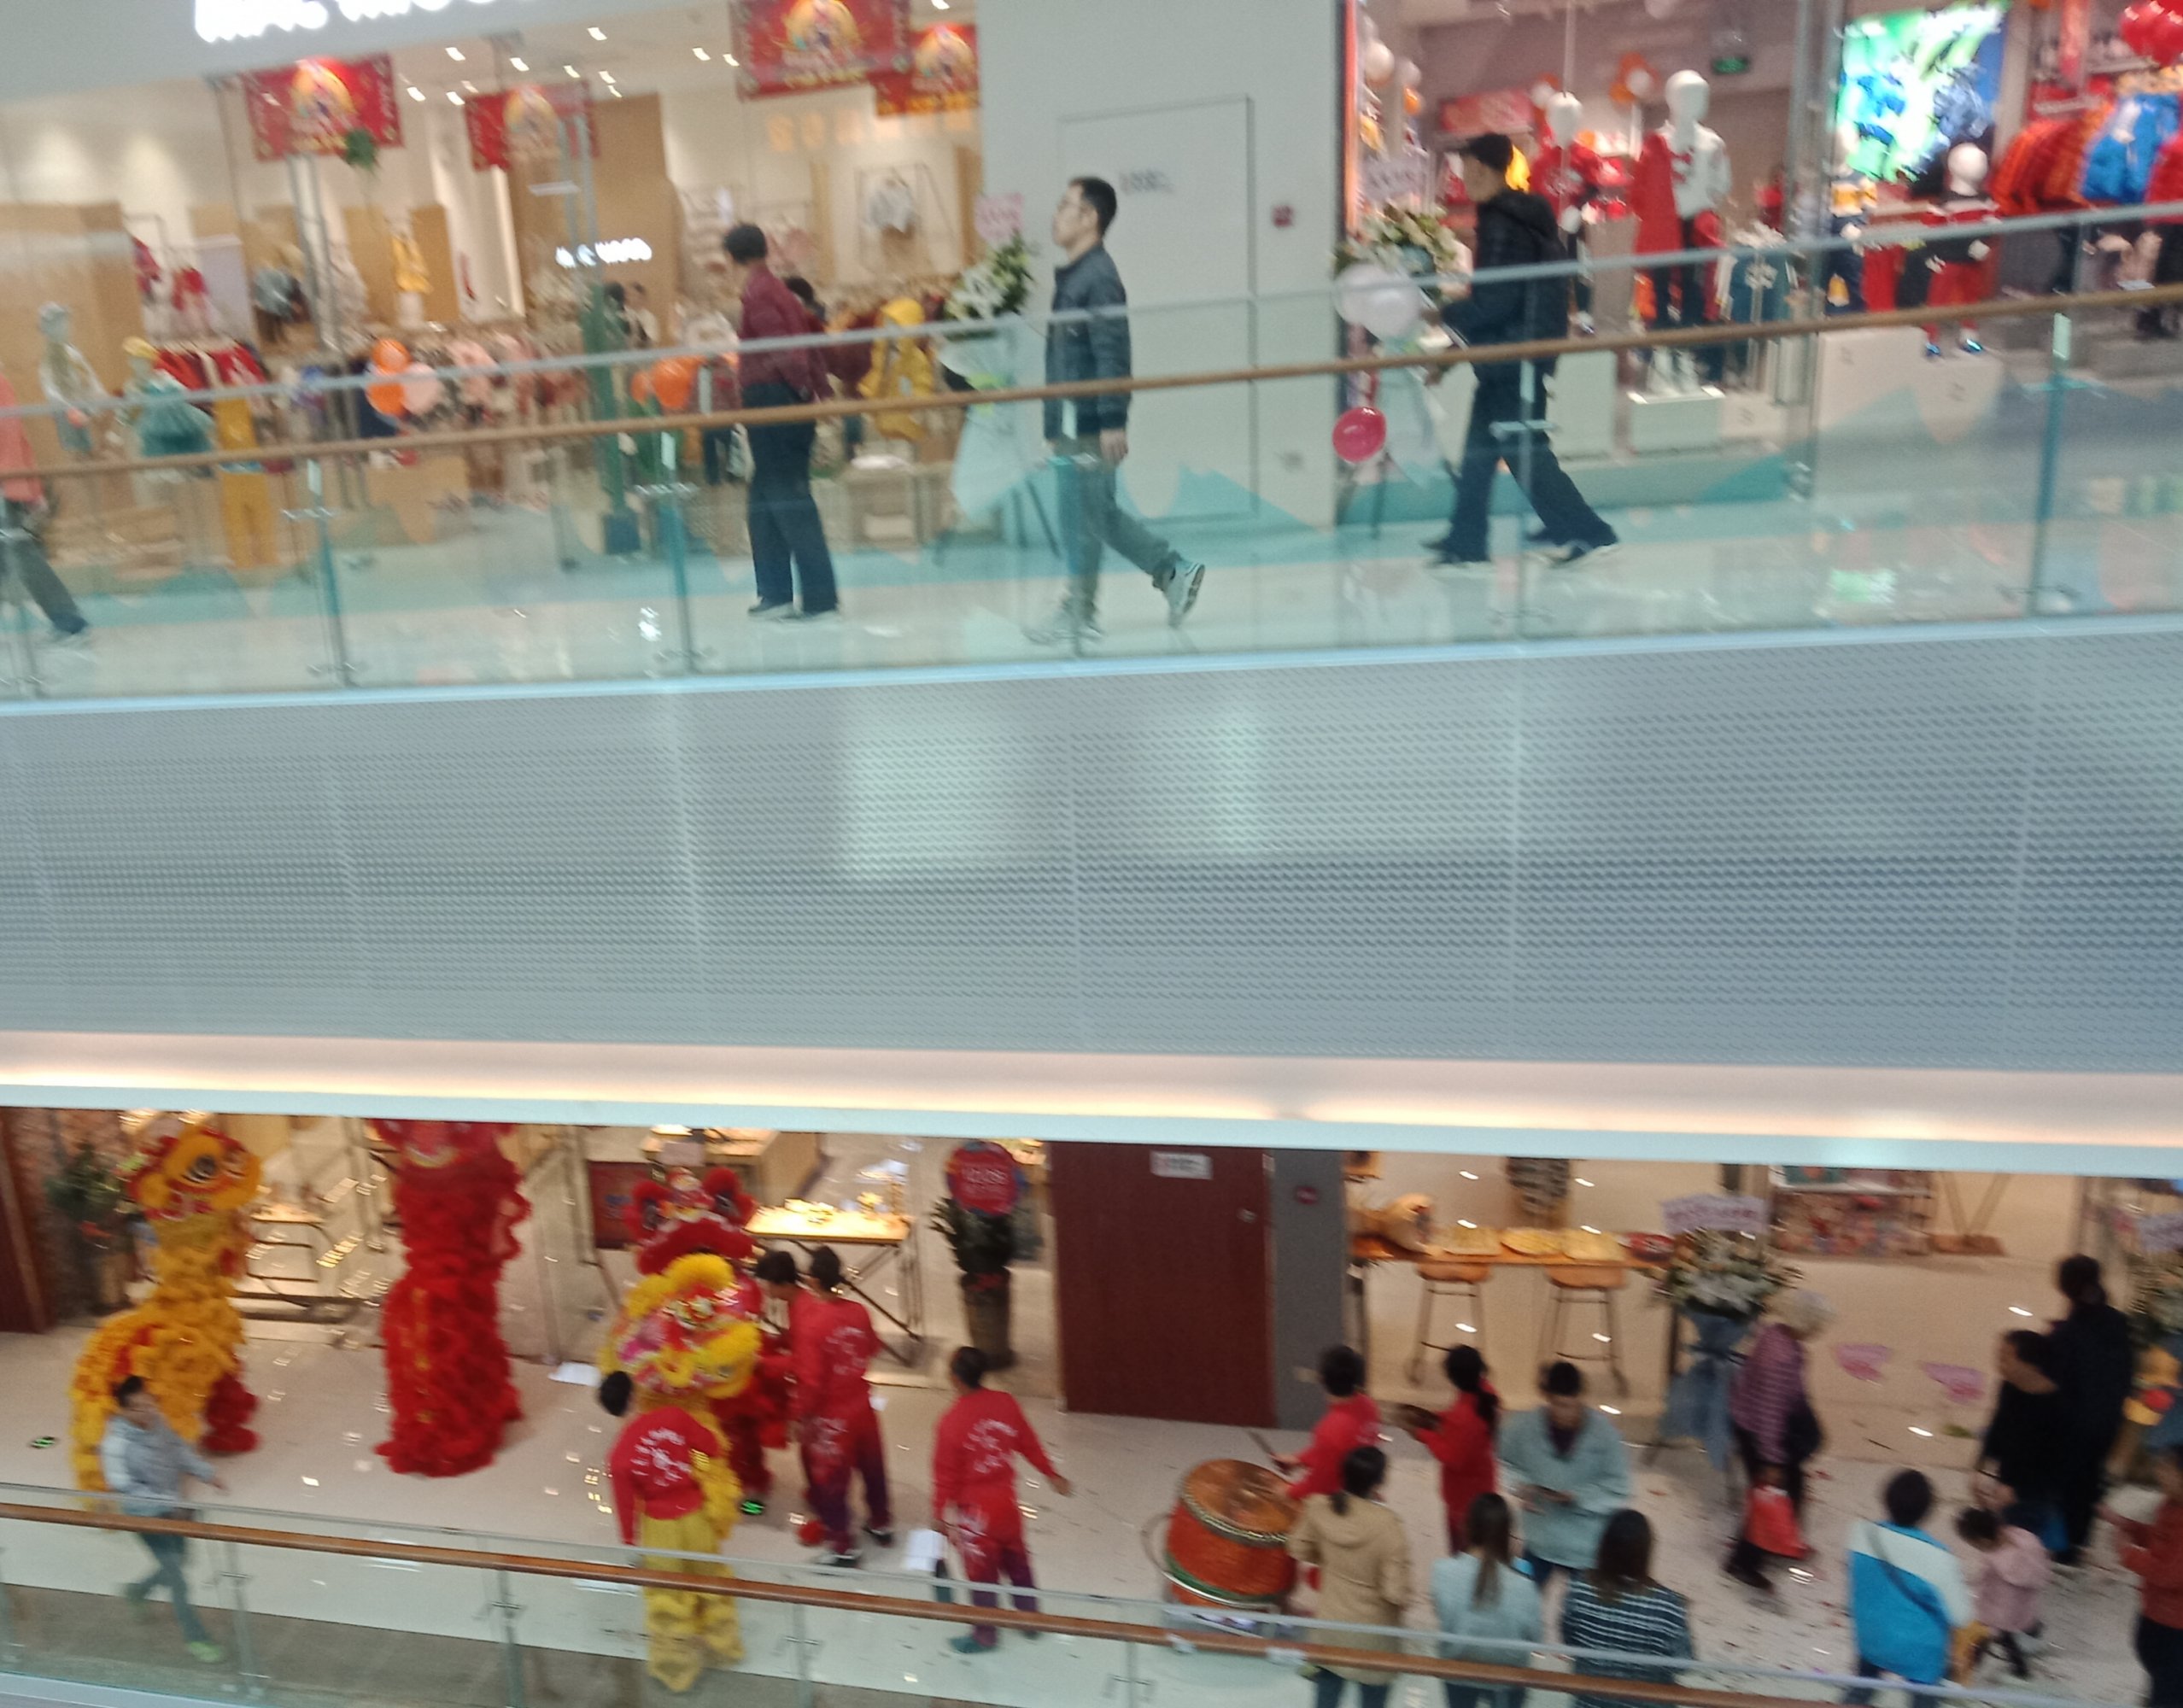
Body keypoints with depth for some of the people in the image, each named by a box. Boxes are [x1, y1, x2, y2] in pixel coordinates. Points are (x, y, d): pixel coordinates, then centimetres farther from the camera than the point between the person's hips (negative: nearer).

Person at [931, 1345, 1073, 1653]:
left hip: (976, 1513, -5)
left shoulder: (952, 1421, -27)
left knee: (982, 1573, 15)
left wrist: (940, 1512, -1)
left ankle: (985, 1634, 34)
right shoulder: (1006, 1403, -12)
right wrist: (1052, 1475, 16)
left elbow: (946, 1474, -16)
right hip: (1007, 1503, 5)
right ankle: (1030, 1617, 42)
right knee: (1017, 1562, 24)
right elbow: (1029, 1445, 1)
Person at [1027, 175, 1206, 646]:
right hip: (1070, 421, 10)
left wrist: (1113, 421, -22)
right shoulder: (1072, 275, 17)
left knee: (1083, 518, -2)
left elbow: (1113, 354, -18)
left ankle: (1079, 613, 6)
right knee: (1100, 514, 13)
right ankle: (1174, 571, 20)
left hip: (1088, 425, -10)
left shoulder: (1099, 276, -12)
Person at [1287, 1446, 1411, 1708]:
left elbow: (1300, 1549, 1)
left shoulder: (1319, 1507, -16)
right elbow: (1395, 1593, -28)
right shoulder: (1387, 1525, -30)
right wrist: (1404, 1603, -6)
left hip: (1330, 1624, 4)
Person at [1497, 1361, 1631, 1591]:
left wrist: (1577, 1497, -25)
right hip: (1541, 1539, 2)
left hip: (1587, 1545, -2)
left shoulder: (1604, 1434, -21)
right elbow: (1506, 1463, 2)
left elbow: (1617, 1489, -13)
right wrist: (1521, 1485, -16)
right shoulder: (1524, 1427, -16)